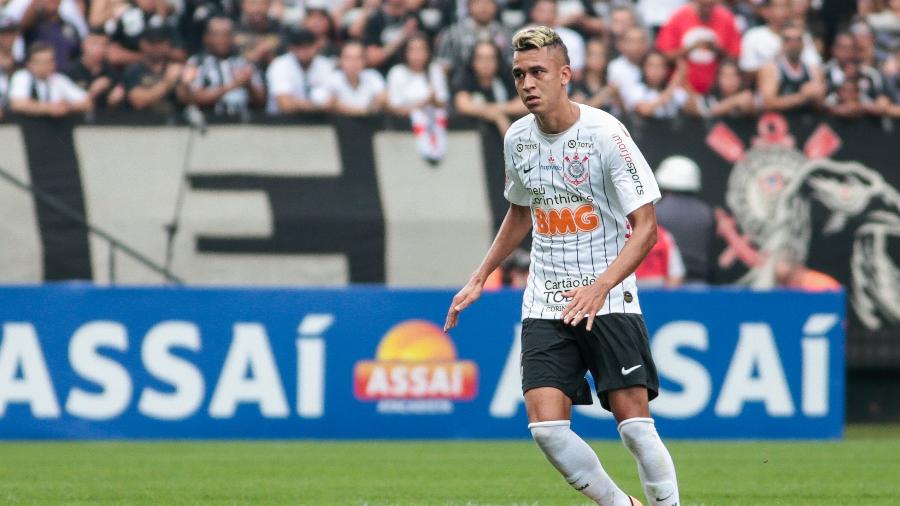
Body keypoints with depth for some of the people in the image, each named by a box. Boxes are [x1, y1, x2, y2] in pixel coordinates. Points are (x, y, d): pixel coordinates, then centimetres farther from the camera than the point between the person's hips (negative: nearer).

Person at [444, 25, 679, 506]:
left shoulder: (605, 133, -13)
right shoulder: (517, 138, 5)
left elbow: (645, 226, -14)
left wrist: (600, 287, -27)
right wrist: (478, 279, 20)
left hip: (608, 300, -4)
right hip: (544, 304, 5)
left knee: (633, 421, -12)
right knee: (546, 426, -9)